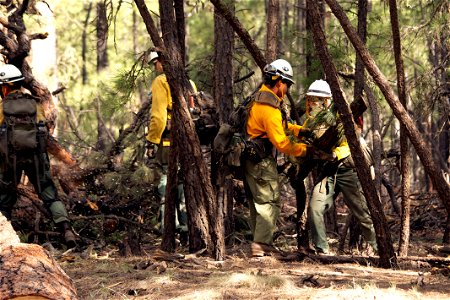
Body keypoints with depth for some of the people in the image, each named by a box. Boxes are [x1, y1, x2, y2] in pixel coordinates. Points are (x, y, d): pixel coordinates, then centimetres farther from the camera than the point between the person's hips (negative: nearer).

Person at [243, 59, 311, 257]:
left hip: (250, 159, 10)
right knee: (270, 203, -7)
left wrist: (299, 130, 7)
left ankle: (260, 243, 18)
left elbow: (279, 124, 20)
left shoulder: (260, 98, 13)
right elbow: (281, 142, -22)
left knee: (257, 202, 13)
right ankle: (261, 245, -11)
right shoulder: (269, 108, -21)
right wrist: (304, 150, -12)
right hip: (261, 162, -10)